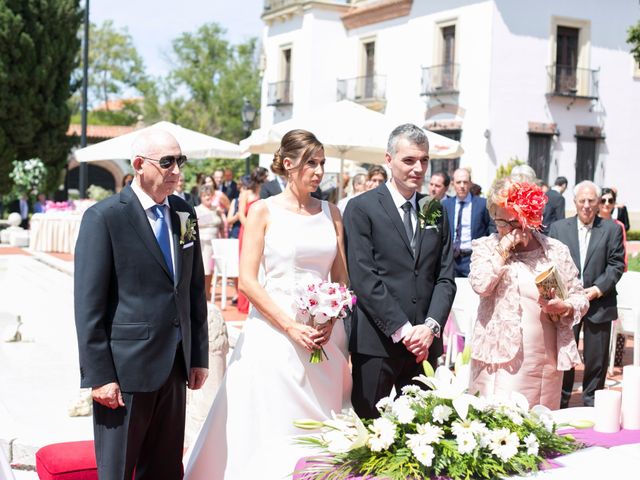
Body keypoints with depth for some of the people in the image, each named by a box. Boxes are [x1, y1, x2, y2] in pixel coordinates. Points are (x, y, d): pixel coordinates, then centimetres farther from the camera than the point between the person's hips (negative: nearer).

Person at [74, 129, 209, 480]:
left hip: (175, 368, 6)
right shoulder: (104, 217, -10)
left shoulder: (184, 213, 8)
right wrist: (98, 375, -15)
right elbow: (88, 304, -12)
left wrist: (199, 356, 11)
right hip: (124, 371, -6)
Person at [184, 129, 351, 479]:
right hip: (274, 332, -4)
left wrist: (330, 321, -7)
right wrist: (291, 326, -15)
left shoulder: (331, 214, 10)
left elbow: (341, 278, 11)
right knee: (274, 432, 0)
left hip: (325, 335, 4)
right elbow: (247, 280, -8)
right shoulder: (264, 211, -2)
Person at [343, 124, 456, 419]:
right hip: (377, 342, -4)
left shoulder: (435, 212, 13)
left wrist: (431, 326, -8)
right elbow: (363, 278, -10)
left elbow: (445, 278, 8)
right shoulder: (361, 208, -2)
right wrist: (402, 330, -14)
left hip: (425, 343, 4)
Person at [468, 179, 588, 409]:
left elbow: (579, 297, 12)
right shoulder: (485, 247, 5)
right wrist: (503, 250, -10)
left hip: (544, 361, 2)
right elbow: (480, 285, -13)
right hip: (499, 358, -2)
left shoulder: (556, 250, 9)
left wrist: (564, 308, -9)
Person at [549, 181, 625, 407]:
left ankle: (592, 404, 21)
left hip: (599, 302, 0)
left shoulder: (612, 229, 3)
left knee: (596, 359, 7)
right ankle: (560, 404, 20)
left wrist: (598, 289, -12)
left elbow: (616, 265, -1)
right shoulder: (558, 228, 5)